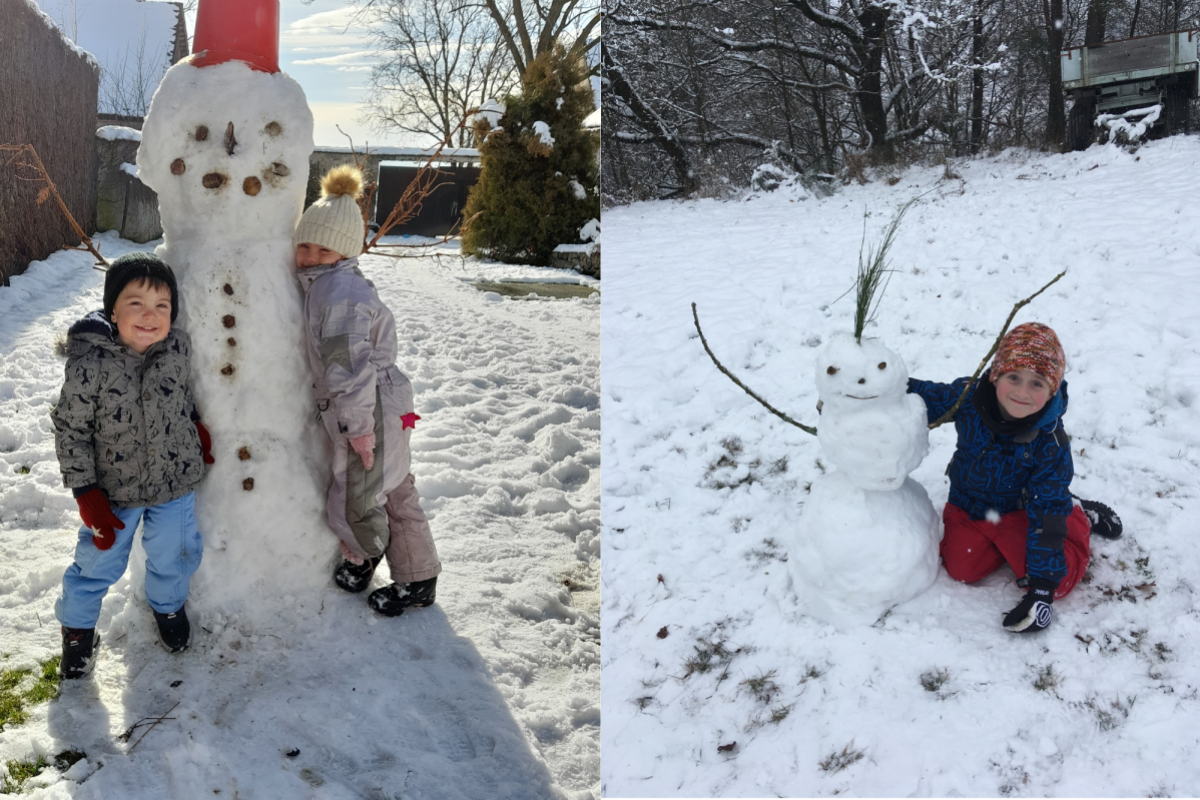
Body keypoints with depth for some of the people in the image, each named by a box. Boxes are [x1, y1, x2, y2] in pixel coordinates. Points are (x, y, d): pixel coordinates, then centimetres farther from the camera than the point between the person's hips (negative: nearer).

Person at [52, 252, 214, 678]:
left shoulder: (178, 345, -14)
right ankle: (77, 626, 43)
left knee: (173, 554, 21)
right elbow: (69, 429, -14)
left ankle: (168, 604, 53)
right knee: (99, 562, 14)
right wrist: (86, 494, -14)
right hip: (114, 489, -3)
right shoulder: (89, 365, -25)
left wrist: (198, 429, 14)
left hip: (176, 482, 3)